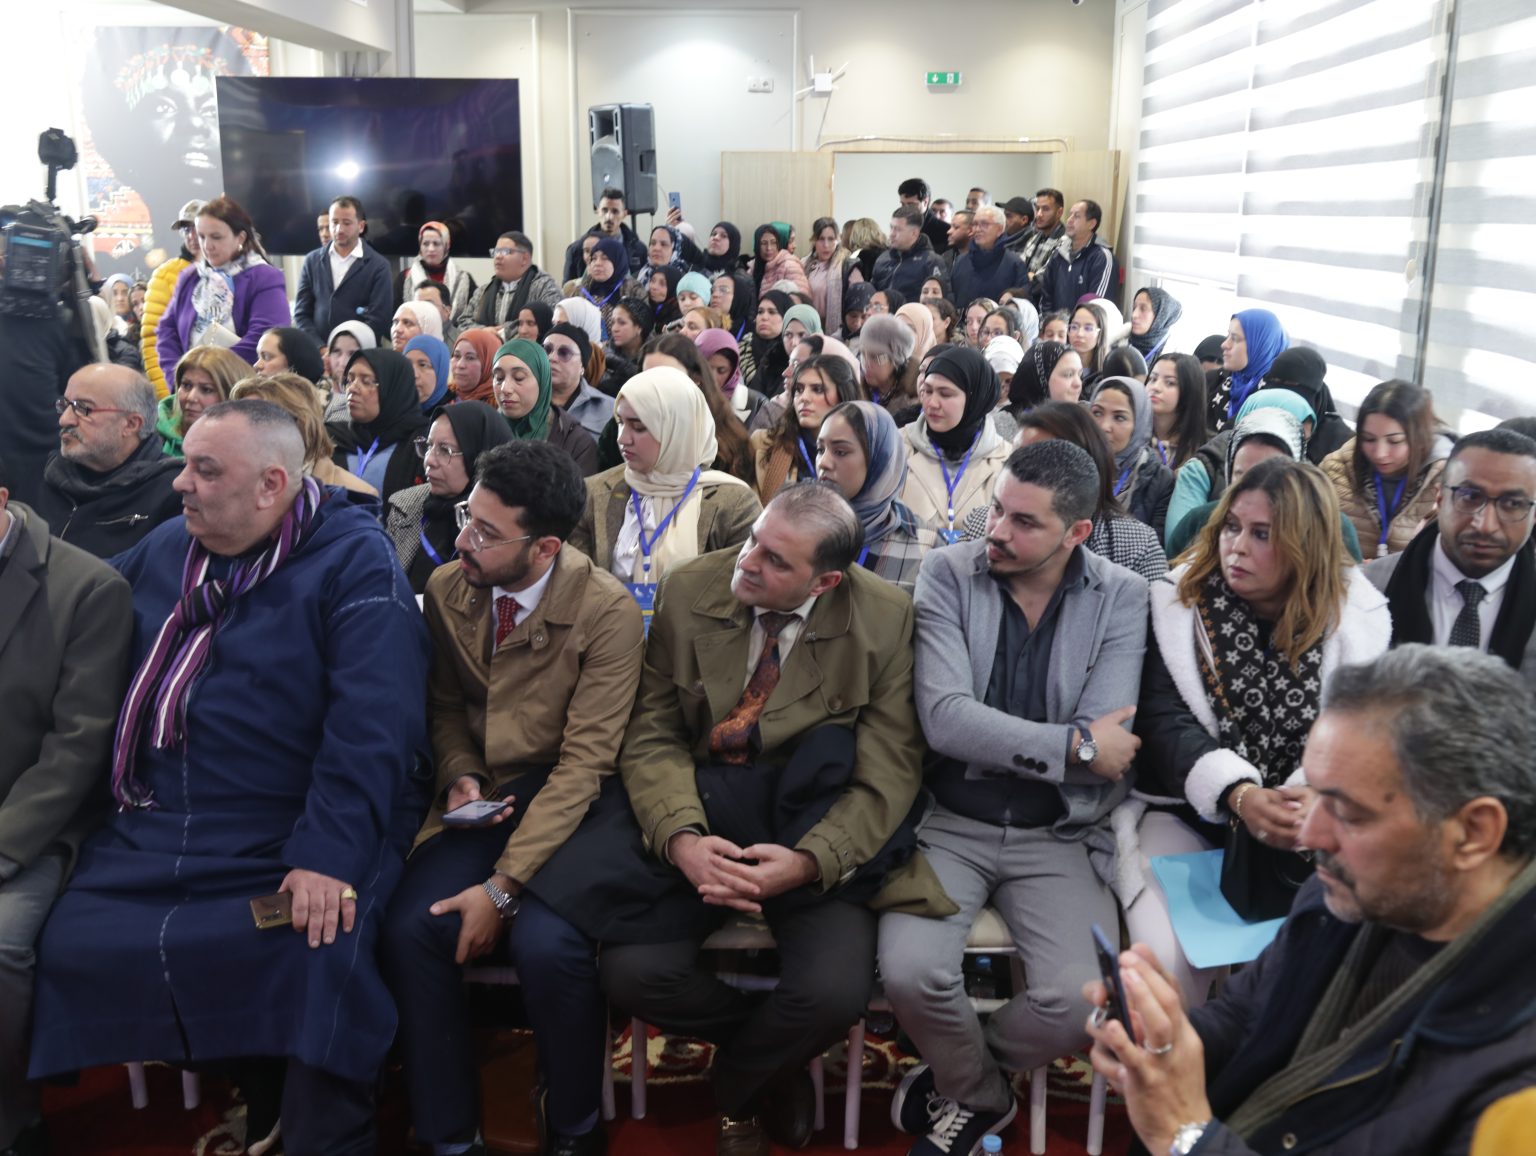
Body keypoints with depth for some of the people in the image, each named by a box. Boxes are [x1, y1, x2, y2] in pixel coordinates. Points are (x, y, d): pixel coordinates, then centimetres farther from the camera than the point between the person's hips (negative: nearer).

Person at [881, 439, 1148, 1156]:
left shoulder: (1122, 600, -2)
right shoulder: (949, 574, -3)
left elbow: (1109, 747, -11)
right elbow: (944, 720, -14)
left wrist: (992, 740, -12)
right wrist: (1073, 745, -13)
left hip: (1059, 836, 1)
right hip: (949, 823, 0)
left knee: (1083, 998, -22)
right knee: (911, 973, -25)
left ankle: (958, 1085, 12)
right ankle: (981, 1097, 11)